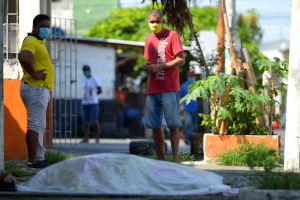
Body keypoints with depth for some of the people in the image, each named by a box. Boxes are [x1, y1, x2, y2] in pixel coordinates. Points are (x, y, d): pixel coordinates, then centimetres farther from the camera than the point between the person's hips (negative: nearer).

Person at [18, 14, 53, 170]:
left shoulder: (39, 42, 20)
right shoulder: (31, 41, -13)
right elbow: (24, 58, -34)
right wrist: (35, 75, -22)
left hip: (41, 90, 11)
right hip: (36, 88, -11)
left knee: (39, 127, 13)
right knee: (35, 125, -12)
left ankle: (39, 158, 17)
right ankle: (33, 161, -15)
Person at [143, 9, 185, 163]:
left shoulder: (172, 36, -2)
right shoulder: (149, 39, 17)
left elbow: (181, 60, -8)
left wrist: (159, 67, -14)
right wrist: (147, 67, 2)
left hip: (169, 89, -6)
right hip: (152, 90, 6)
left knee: (173, 125, -6)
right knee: (155, 126, 4)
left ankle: (175, 160, -4)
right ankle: (161, 159, 11)